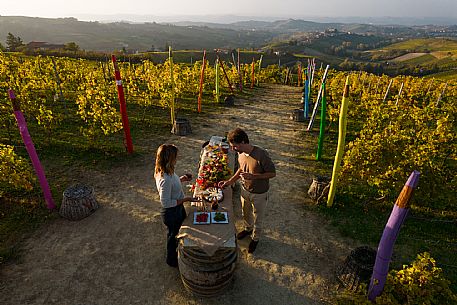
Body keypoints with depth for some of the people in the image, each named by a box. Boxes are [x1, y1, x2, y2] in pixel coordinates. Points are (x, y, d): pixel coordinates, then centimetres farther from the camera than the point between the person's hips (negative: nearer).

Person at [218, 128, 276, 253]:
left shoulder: (261, 155, -32)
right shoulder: (241, 153, -10)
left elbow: (272, 173, -23)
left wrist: (253, 176, -33)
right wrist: (230, 181, 0)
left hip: (259, 194, -6)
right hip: (245, 190, 6)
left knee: (258, 218, 18)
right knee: (245, 213, 29)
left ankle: (255, 238, 44)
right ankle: (248, 229, 58)